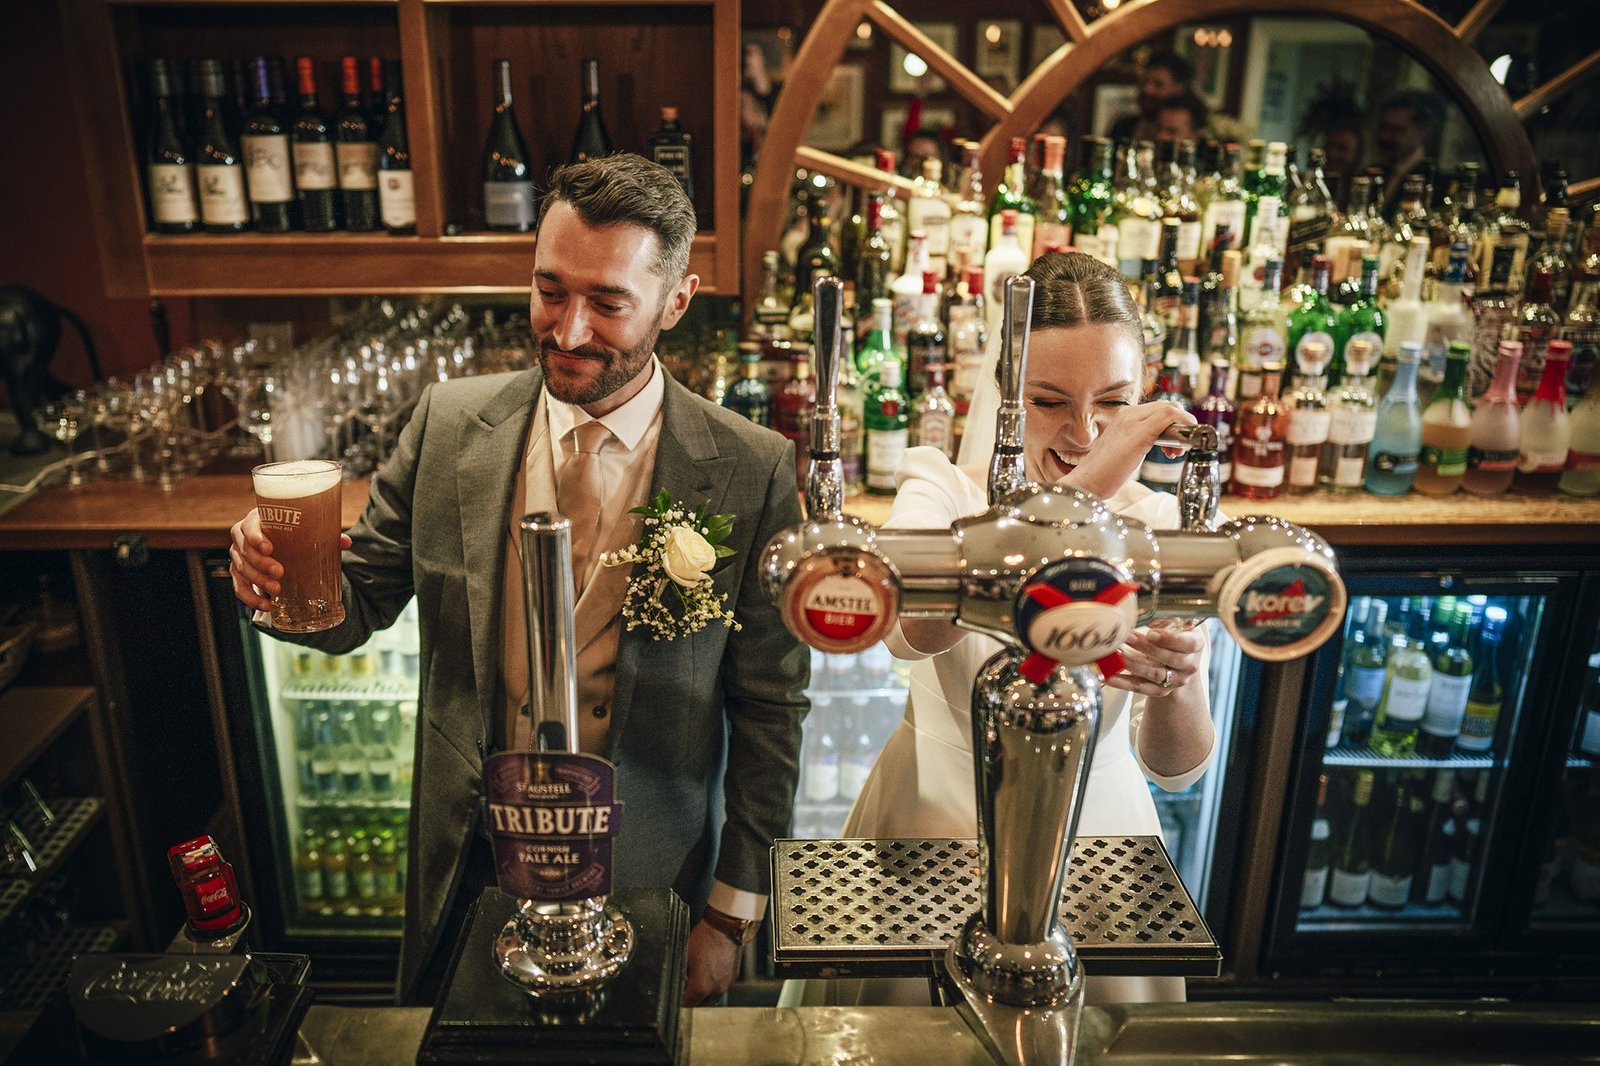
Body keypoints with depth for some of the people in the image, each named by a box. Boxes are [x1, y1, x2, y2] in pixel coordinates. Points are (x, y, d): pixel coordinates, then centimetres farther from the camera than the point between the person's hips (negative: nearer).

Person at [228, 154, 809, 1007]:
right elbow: (360, 605, 1)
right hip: (468, 870, 3)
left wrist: (730, 919, -6)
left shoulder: (753, 472, -16)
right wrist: (285, 578, -23)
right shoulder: (448, 422, -7)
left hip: (644, 880, -2)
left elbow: (769, 706, -9)